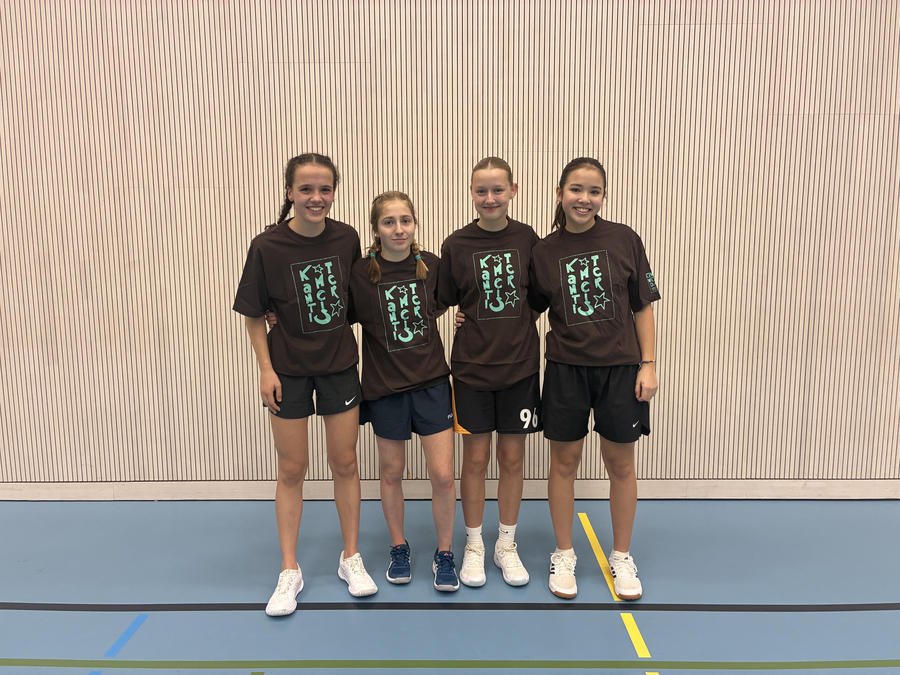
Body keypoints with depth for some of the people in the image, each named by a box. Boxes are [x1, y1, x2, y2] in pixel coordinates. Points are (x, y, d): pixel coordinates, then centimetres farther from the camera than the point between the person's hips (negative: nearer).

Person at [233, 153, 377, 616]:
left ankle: (351, 557, 27)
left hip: (340, 364, 2)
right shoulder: (267, 247, -13)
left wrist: (354, 345, 6)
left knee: (345, 461, 9)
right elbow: (254, 316, -6)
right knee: (292, 469, 7)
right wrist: (266, 369, -10)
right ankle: (289, 570, 23)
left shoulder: (347, 238, -6)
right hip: (289, 370, -2)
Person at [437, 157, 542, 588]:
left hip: (520, 365, 1)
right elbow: (442, 301, 5)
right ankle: (473, 545, 27)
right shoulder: (456, 245, -4)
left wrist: (519, 322, -3)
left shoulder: (527, 238, -1)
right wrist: (464, 317, -10)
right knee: (475, 458, 7)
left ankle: (507, 545, 28)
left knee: (513, 458, 10)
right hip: (472, 367, -1)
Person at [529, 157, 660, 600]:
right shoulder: (543, 251, -1)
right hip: (566, 368, 1)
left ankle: (621, 556, 31)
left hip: (620, 368, 0)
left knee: (620, 464, 10)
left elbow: (643, 306, 1)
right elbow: (529, 309, 9)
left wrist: (648, 364, -3)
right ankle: (563, 555, 29)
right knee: (564, 462, 9)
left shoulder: (625, 240, -3)